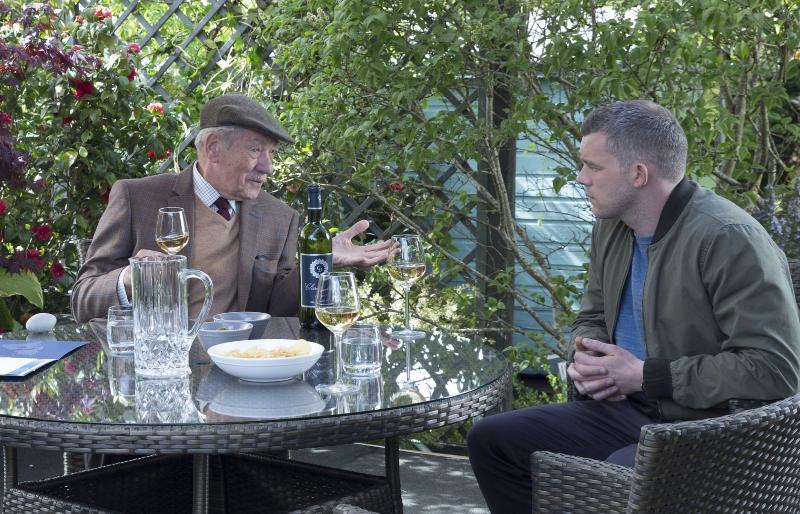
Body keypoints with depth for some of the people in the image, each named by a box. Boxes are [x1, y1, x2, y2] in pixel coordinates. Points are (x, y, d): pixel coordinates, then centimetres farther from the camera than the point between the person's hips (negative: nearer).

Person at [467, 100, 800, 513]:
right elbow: (592, 317, 23)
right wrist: (584, 358, -3)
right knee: (491, 440, 4)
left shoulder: (727, 238, -20)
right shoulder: (611, 225, 7)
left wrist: (646, 375, -21)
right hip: (627, 413, 9)